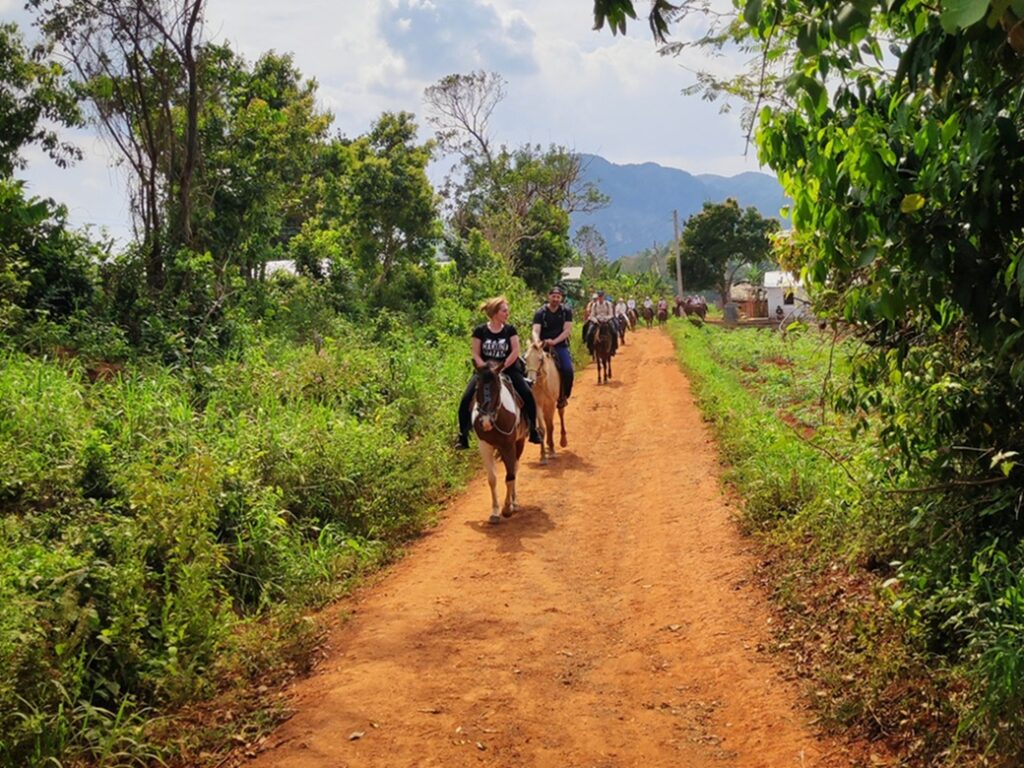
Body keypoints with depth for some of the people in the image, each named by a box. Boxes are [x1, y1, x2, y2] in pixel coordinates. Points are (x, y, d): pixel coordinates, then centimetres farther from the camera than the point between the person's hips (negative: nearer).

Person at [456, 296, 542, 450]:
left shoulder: (510, 330, -1)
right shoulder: (480, 331, -4)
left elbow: (515, 352, -6)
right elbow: (476, 355, -3)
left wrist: (502, 367, -16)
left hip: (508, 369, 1)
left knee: (528, 395, -18)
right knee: (466, 400, -17)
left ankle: (533, 430, 0)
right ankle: (463, 436, -5)